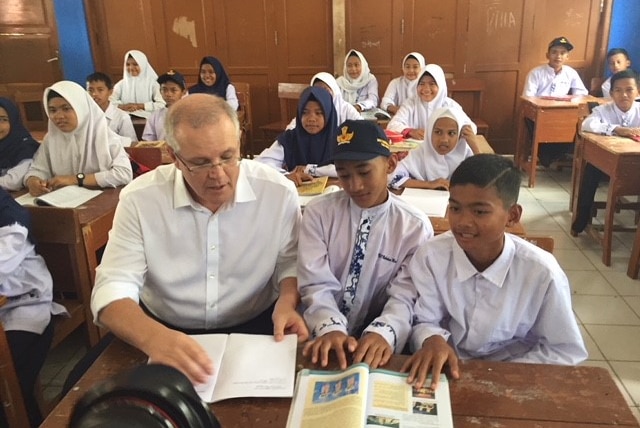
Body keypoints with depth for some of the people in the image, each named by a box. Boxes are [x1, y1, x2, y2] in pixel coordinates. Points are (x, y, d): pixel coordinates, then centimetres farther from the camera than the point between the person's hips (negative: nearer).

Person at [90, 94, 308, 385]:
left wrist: (287, 303, -20)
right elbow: (112, 289, -17)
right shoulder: (139, 199, -14)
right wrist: (153, 337, -37)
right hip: (164, 331, 1)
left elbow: (290, 262, 2)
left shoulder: (278, 192, -12)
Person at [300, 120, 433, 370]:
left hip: (374, 342, 0)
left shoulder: (416, 227, -4)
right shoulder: (317, 213, -2)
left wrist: (383, 332, -28)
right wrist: (330, 328, -26)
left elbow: (406, 297, -9)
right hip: (321, 336, 0)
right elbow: (316, 284, -9)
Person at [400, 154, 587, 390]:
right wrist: (432, 339, -26)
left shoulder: (542, 273, -18)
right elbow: (424, 321, -5)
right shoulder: (431, 256, -15)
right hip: (448, 371, 1)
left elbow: (566, 351, -6)